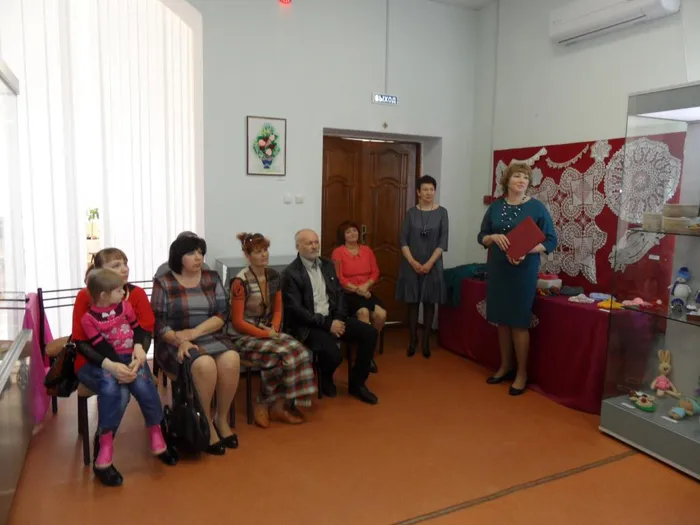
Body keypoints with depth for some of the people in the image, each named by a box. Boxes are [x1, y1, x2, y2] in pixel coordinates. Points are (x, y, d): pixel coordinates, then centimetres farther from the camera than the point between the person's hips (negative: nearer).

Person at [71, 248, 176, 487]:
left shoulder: (137, 294, -5)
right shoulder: (86, 296, -13)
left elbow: (145, 333, -9)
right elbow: (81, 342, -15)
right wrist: (109, 365, -30)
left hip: (126, 360, 2)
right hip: (92, 361, -2)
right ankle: (101, 459, -11)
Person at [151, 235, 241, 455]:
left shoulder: (212, 278, 7)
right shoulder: (163, 283, -2)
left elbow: (222, 314, -1)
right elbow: (158, 322, -7)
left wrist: (193, 332, -15)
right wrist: (181, 341, -23)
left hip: (210, 337, 3)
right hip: (175, 343, -3)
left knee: (231, 360, -28)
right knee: (205, 365, -33)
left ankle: (221, 419, -6)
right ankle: (206, 424, -11)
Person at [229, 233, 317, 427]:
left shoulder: (273, 276, 3)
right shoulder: (240, 282, -16)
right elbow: (238, 322, -15)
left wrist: (274, 328, -8)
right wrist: (265, 334, -17)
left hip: (268, 332, 6)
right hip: (244, 337, -6)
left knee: (300, 352, -18)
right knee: (279, 356, -28)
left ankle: (284, 404, -7)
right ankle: (266, 405, -4)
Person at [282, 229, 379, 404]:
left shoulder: (328, 265, 9)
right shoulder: (291, 273, -11)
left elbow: (339, 293, 11)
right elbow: (296, 310, -17)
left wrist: (338, 319, -8)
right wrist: (327, 324, -19)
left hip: (332, 318, 7)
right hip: (307, 325, -7)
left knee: (369, 333, -10)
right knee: (333, 354, -31)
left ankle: (356, 383, 5)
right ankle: (325, 378, 8)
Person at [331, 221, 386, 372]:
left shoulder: (367, 250, 13)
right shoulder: (338, 252, -3)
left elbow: (375, 273, 10)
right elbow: (338, 278, -8)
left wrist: (365, 286, -9)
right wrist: (357, 289, -14)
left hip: (366, 292, 4)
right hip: (347, 294, -4)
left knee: (381, 314, -24)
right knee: (363, 312, -34)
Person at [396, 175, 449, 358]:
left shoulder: (441, 212, 0)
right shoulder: (411, 213, 2)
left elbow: (443, 241, -6)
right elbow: (403, 240, -2)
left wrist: (429, 263, -13)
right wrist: (413, 262, -12)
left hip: (433, 265, -1)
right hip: (411, 265, 1)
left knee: (429, 302, 5)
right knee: (413, 302, 5)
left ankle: (426, 341, 14)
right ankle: (413, 339, 16)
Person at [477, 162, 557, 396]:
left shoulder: (536, 207, -5)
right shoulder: (495, 207, 6)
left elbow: (551, 240, -5)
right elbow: (481, 237, 11)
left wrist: (525, 251, -20)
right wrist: (494, 237, -12)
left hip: (524, 271, -4)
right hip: (497, 269, 4)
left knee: (519, 322, 0)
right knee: (502, 320, 12)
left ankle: (522, 372, 14)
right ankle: (505, 366, 27)